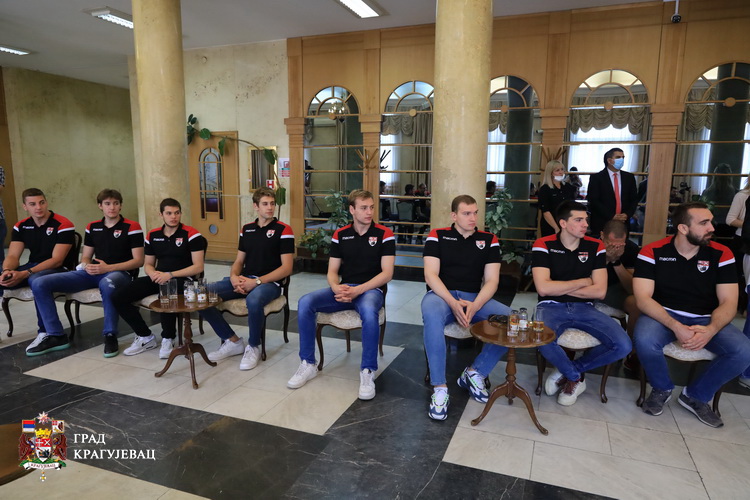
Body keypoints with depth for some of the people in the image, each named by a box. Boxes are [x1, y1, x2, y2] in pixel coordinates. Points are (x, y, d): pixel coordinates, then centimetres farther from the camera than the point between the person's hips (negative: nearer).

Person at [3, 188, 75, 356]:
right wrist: (7, 271, -22)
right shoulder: (21, 226, 7)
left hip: (57, 271, -7)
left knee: (37, 280, -37)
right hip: (32, 267, 7)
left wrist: (24, 274, -25)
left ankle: (50, 334, -28)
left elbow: (57, 260, -17)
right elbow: (12, 256, 2)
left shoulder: (63, 225, -12)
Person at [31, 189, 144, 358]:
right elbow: (85, 258, 20)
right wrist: (87, 266, -6)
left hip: (119, 273, -6)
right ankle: (55, 335, -2)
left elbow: (138, 261, -6)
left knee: (107, 283, -44)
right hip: (92, 273, 6)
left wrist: (108, 268, -15)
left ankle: (110, 336, -27)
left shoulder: (132, 227, -1)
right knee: (40, 284, -8)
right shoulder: (92, 227, 16)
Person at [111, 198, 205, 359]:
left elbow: (198, 267, -10)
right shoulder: (153, 235, 11)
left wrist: (170, 275, -19)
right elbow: (148, 264, 19)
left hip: (181, 279, -6)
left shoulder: (191, 234, -6)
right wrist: (153, 273, -7)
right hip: (158, 278, 6)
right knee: (118, 297, -9)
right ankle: (145, 337, 6)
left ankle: (168, 339, -12)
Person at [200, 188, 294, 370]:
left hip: (269, 283, -6)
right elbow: (239, 261, 18)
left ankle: (253, 347, -10)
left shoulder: (283, 230, -3)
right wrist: (234, 277, -6)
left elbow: (286, 268, -9)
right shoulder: (246, 229, 15)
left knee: (253, 300, -40)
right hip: (244, 280, 6)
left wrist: (257, 281, -17)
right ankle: (232, 341, 3)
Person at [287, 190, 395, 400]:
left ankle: (368, 372, -23)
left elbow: (387, 273, -9)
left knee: (368, 311, -40)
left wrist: (358, 290, -21)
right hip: (344, 290, 4)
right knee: (305, 303, -20)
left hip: (371, 289, -4)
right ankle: (308, 364, -6)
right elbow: (332, 271, 8)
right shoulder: (340, 235, 8)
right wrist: (337, 288, -16)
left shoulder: (384, 234, -3)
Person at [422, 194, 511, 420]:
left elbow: (491, 280, 1)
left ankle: (474, 373, -4)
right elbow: (430, 275, -6)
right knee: (432, 315, -38)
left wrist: (475, 306, -19)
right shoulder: (437, 236, 4)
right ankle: (439, 388, -26)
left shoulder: (489, 240, 9)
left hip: (475, 298, 3)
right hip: (441, 294, -2)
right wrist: (453, 303, -22)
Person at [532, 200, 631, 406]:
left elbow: (600, 291, -3)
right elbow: (543, 288, -16)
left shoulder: (596, 247, 4)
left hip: (584, 308, 4)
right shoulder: (543, 245, -6)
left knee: (623, 346, -19)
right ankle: (576, 377, -2)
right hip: (551, 307, -3)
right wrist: (582, 282, -6)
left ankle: (569, 372, 5)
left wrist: (559, 287, -8)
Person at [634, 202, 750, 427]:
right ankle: (662, 388, 1)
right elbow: (643, 298, -16)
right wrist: (676, 327, -31)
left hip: (706, 319, 3)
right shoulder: (653, 252, -11)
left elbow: (728, 302, -6)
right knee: (644, 341, -34)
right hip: (663, 315, -3)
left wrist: (711, 330, -27)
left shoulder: (721, 254, -3)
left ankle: (696, 396, 4)